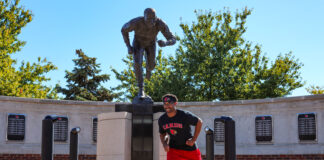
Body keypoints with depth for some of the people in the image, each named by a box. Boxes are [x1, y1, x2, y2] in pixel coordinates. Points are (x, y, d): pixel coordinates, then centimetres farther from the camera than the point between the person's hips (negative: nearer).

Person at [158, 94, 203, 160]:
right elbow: (162, 134, 12)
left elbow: (199, 122, -7)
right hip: (173, 149, 2)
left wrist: (193, 139, -9)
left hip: (190, 148, -2)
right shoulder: (162, 119, -4)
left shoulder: (185, 115, -17)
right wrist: (164, 143, -9)